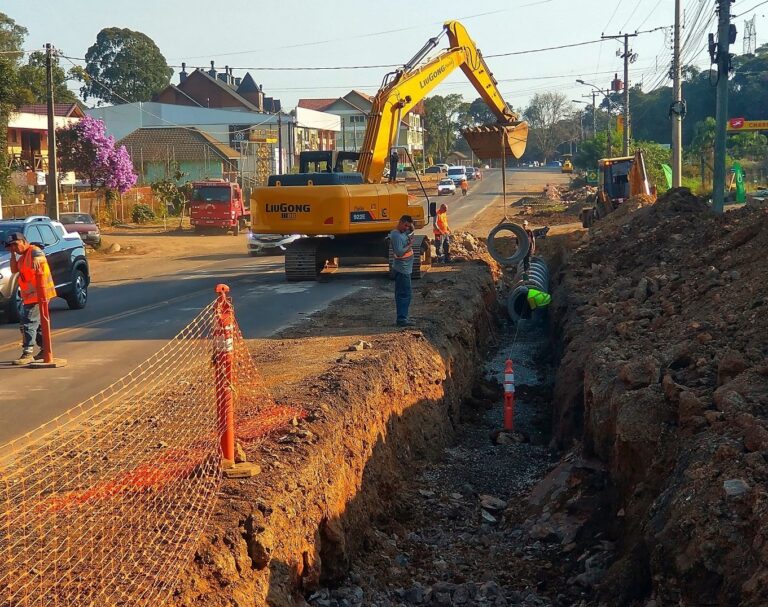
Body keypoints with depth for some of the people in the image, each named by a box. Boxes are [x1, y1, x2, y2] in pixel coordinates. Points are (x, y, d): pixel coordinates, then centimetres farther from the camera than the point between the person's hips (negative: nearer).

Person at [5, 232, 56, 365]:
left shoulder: (33, 250, -11)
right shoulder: (23, 256, 20)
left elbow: (40, 256, -33)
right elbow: (14, 270, 15)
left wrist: (37, 259, -56)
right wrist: (13, 254, 7)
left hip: (38, 294, -11)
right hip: (30, 295, 11)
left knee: (28, 323, -13)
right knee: (37, 323, 18)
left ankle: (27, 353, -15)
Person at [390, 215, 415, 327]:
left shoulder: (403, 232, 10)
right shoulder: (396, 235, -20)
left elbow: (412, 231, 29)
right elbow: (399, 252, -27)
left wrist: (411, 225, 9)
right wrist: (409, 245, -16)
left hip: (404, 268, 10)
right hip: (402, 269, -10)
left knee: (401, 293, 14)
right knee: (404, 294, -9)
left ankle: (402, 317, 21)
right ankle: (402, 319, -8)